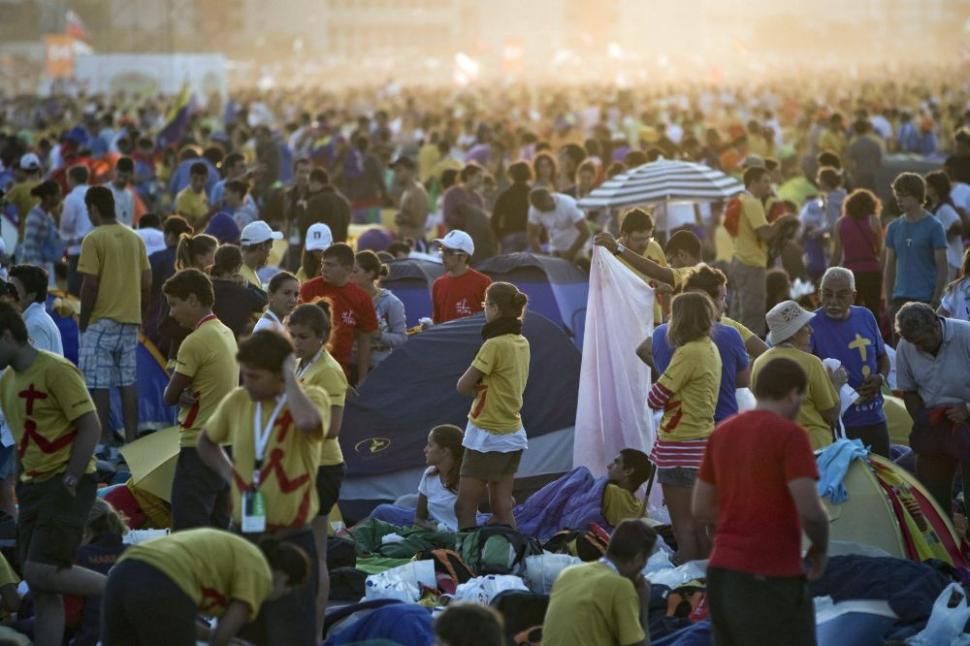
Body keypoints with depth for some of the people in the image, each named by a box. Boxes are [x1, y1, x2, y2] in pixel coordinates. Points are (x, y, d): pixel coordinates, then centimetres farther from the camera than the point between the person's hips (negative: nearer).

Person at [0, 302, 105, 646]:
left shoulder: (56, 370, -13)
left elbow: (91, 427, -16)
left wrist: (69, 481, -18)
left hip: (67, 483, -8)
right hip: (33, 487, 8)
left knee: (41, 572, -18)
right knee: (42, 590, 5)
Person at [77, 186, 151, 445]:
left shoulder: (94, 239, -11)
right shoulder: (135, 239, 8)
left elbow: (90, 285, -14)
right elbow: (147, 283, 7)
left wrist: (82, 323, -5)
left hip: (102, 321, -6)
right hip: (130, 321, 6)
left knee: (99, 384, -1)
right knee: (127, 382, 9)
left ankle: (103, 440, -1)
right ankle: (131, 439, 9)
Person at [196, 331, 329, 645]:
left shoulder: (311, 397, -10)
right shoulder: (236, 401, 3)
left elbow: (307, 421, -37)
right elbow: (206, 442, 23)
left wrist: (291, 377, -22)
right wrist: (229, 473, 6)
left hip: (291, 543, -5)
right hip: (242, 540, 5)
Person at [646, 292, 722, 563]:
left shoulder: (689, 353, -18)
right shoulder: (710, 349, 10)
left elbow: (655, 398, -15)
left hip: (681, 445, -9)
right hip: (702, 441, 9)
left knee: (683, 526, -4)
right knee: (698, 525, 15)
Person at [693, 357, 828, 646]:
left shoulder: (722, 433, 10)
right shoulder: (789, 434, -12)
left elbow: (702, 507, 14)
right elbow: (810, 510, -18)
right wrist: (820, 547, -1)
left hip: (722, 573, 7)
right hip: (771, 580, -7)